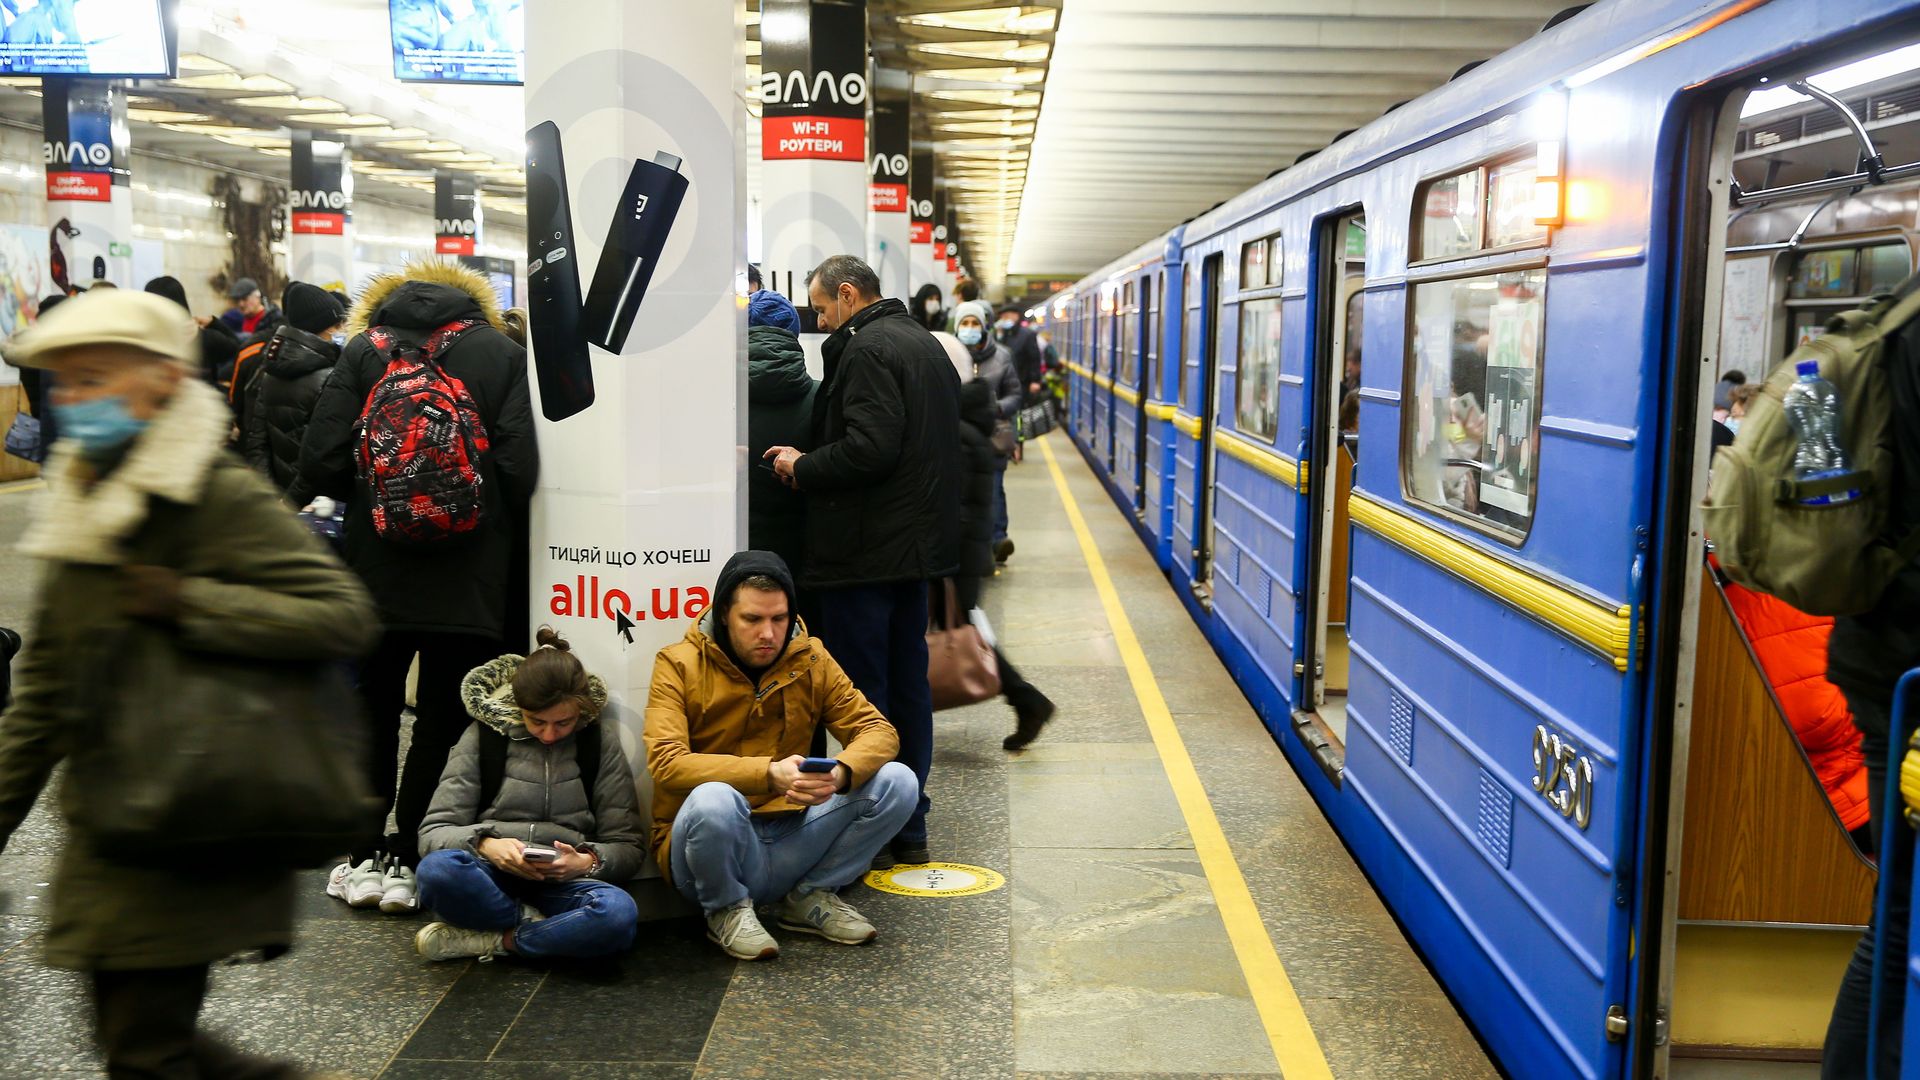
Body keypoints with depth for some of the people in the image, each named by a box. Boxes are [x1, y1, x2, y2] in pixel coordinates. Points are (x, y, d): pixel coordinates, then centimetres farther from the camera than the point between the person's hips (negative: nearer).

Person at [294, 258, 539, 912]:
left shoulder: (363, 348, 2)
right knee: (444, 721, 7)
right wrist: (496, 530, 9)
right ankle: (409, 862, 9)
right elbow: (519, 466, -7)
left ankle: (367, 858, 17)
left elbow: (324, 458, -7)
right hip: (469, 576, -1)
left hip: (376, 565, 1)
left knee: (371, 711, 14)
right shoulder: (502, 353, 1)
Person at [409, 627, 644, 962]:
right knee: (438, 870, -35)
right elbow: (434, 830, 0)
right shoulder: (484, 734, 2)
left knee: (618, 913, -35)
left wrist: (587, 862, -19)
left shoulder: (601, 742, 3)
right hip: (491, 877, 0)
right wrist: (485, 845, -21)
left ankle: (489, 940, -19)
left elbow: (627, 847, 3)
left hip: (563, 882, 0)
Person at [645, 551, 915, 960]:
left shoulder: (810, 658, 5)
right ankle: (725, 909, -6)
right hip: (711, 849, -4)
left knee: (897, 782, -13)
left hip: (789, 841, 4)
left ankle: (809, 896, 6)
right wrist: (770, 773, -34)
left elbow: (879, 731, -1)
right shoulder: (679, 664, -7)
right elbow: (666, 764, -21)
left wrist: (841, 773, -26)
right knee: (713, 799, -38)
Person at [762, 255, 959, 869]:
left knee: (862, 691, -2)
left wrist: (803, 468, -8)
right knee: (909, 686, 14)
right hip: (920, 541, 10)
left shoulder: (867, 349, -13)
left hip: (865, 551, -10)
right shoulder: (927, 345, 17)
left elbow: (869, 448, -25)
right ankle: (910, 828, 23)